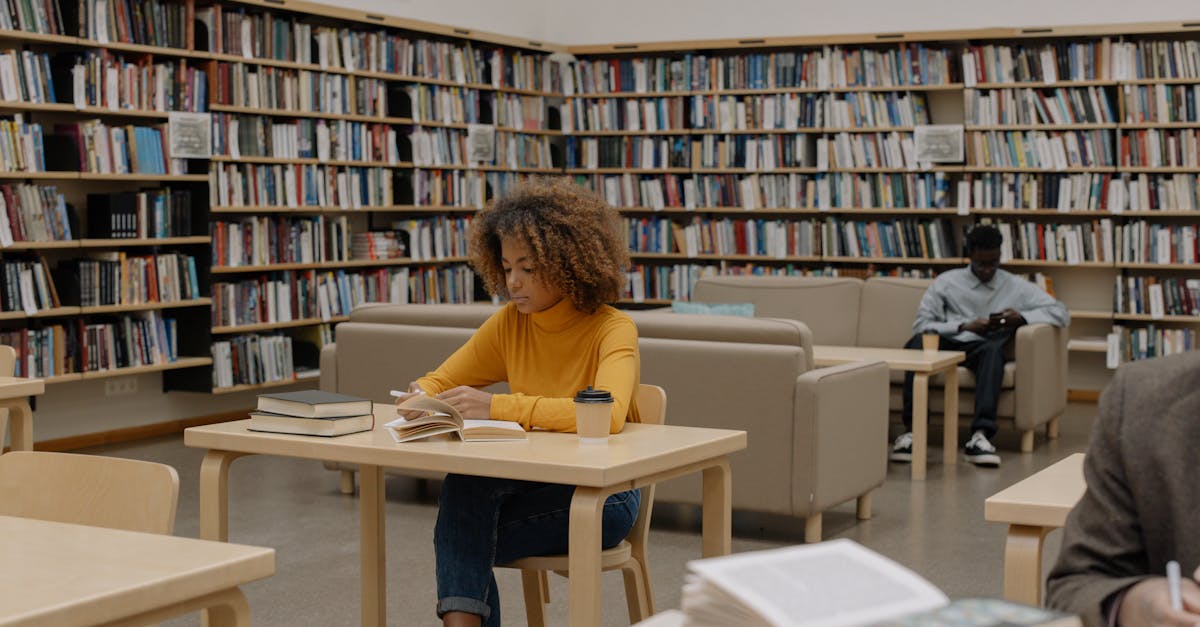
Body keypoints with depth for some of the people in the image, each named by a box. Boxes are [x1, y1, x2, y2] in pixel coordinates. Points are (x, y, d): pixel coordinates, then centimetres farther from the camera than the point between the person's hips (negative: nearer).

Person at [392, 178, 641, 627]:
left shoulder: (612, 331, -16)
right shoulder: (510, 323, 1)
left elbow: (607, 414, -35)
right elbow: (442, 381, 9)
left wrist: (498, 407, -37)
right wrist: (422, 396, -16)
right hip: (534, 483, 5)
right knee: (461, 486, -28)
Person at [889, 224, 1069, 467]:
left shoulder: (1016, 287, 13)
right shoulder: (946, 282, 12)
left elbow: (1061, 313, 9)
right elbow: (921, 324, 3)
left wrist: (1022, 317, -9)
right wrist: (964, 326, -11)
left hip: (983, 349, 0)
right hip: (947, 344, 0)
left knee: (994, 347, -37)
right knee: (917, 343, -34)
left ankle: (980, 435, -48)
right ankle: (912, 429, -38)